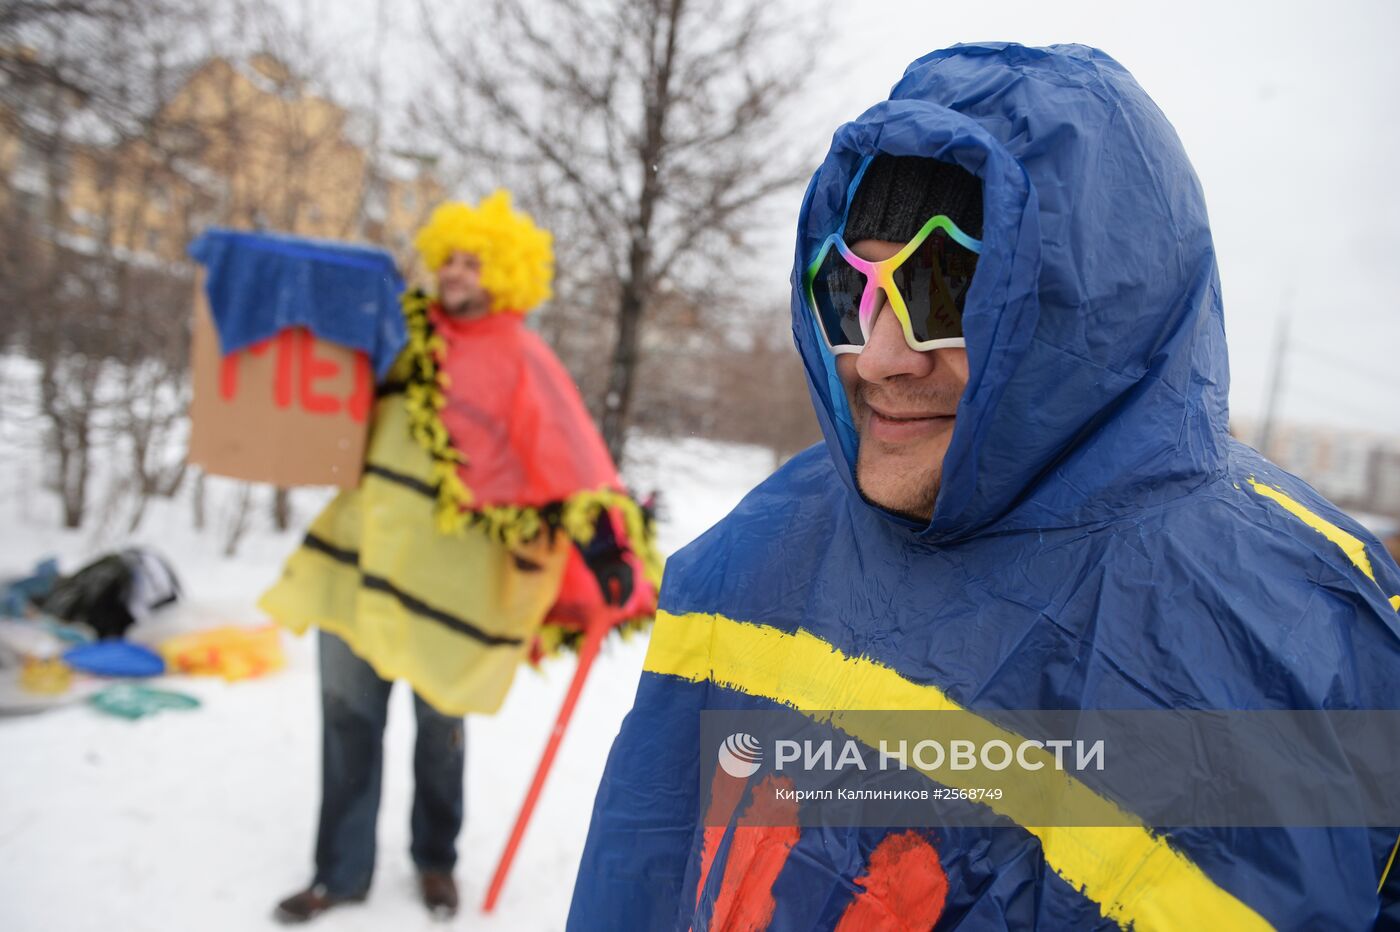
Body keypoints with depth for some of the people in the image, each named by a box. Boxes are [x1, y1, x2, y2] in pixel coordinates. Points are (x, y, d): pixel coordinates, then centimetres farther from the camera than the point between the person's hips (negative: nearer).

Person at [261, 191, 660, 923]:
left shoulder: (520, 361, -10)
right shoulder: (409, 332, 9)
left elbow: (570, 461, -20)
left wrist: (609, 550, -30)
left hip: (442, 571, -5)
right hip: (362, 549, 6)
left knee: (439, 724, 11)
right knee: (348, 711, 10)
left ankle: (435, 858, 35)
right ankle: (341, 871, 27)